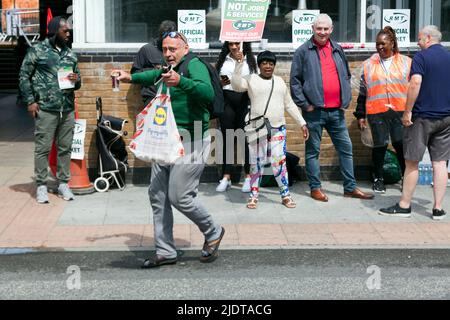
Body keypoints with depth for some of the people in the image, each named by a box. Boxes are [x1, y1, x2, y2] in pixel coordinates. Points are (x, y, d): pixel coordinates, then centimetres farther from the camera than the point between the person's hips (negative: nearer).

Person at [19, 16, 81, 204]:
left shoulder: (71, 55, 14)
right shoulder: (37, 51, -1)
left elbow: (77, 81, 22)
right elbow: (24, 76, 0)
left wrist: (76, 80, -2)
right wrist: (30, 101, -7)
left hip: (68, 109, 5)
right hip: (46, 109, -5)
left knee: (65, 148, 7)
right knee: (43, 148, -1)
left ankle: (63, 183, 17)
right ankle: (41, 186, 6)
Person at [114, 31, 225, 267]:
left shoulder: (194, 65, -11)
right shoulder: (168, 70, 17)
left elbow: (208, 93, -30)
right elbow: (153, 76, 42)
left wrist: (180, 82, -42)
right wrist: (130, 77, 34)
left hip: (190, 140, -9)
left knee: (179, 196, -10)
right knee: (157, 195, 8)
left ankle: (213, 233, 16)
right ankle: (165, 252, 16)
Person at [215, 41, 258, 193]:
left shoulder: (251, 61, 5)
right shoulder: (223, 60, 12)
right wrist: (220, 83, -7)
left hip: (244, 102, -2)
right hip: (226, 102, 2)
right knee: (227, 139, 4)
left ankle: (248, 177, 9)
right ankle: (226, 177, 9)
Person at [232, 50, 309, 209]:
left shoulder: (279, 81, 14)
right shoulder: (251, 79, 3)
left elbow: (289, 105, 18)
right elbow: (236, 85, -16)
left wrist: (302, 123, 14)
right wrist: (239, 64, -22)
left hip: (278, 129, 2)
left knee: (279, 162, -1)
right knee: (256, 163, 2)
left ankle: (285, 195, 10)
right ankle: (253, 196, 13)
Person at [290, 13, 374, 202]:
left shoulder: (337, 50, 14)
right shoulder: (303, 51, -2)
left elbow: (346, 76, 21)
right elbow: (295, 80, -4)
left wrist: (346, 100, 11)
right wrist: (304, 104, -10)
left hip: (336, 110, 5)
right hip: (314, 110, -5)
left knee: (346, 148, 7)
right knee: (313, 150, 3)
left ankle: (350, 188, 16)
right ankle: (315, 188, 13)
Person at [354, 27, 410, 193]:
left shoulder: (406, 62, 8)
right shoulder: (368, 65, 10)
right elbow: (362, 92, 11)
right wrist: (360, 115, 7)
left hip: (400, 111, -1)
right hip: (377, 112, 1)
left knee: (401, 144, -2)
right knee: (379, 145, 4)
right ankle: (378, 179, 19)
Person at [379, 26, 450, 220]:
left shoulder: (421, 57, -8)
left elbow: (416, 83, -20)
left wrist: (408, 111, -15)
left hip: (423, 116, -5)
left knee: (412, 162, 3)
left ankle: (404, 206, 8)